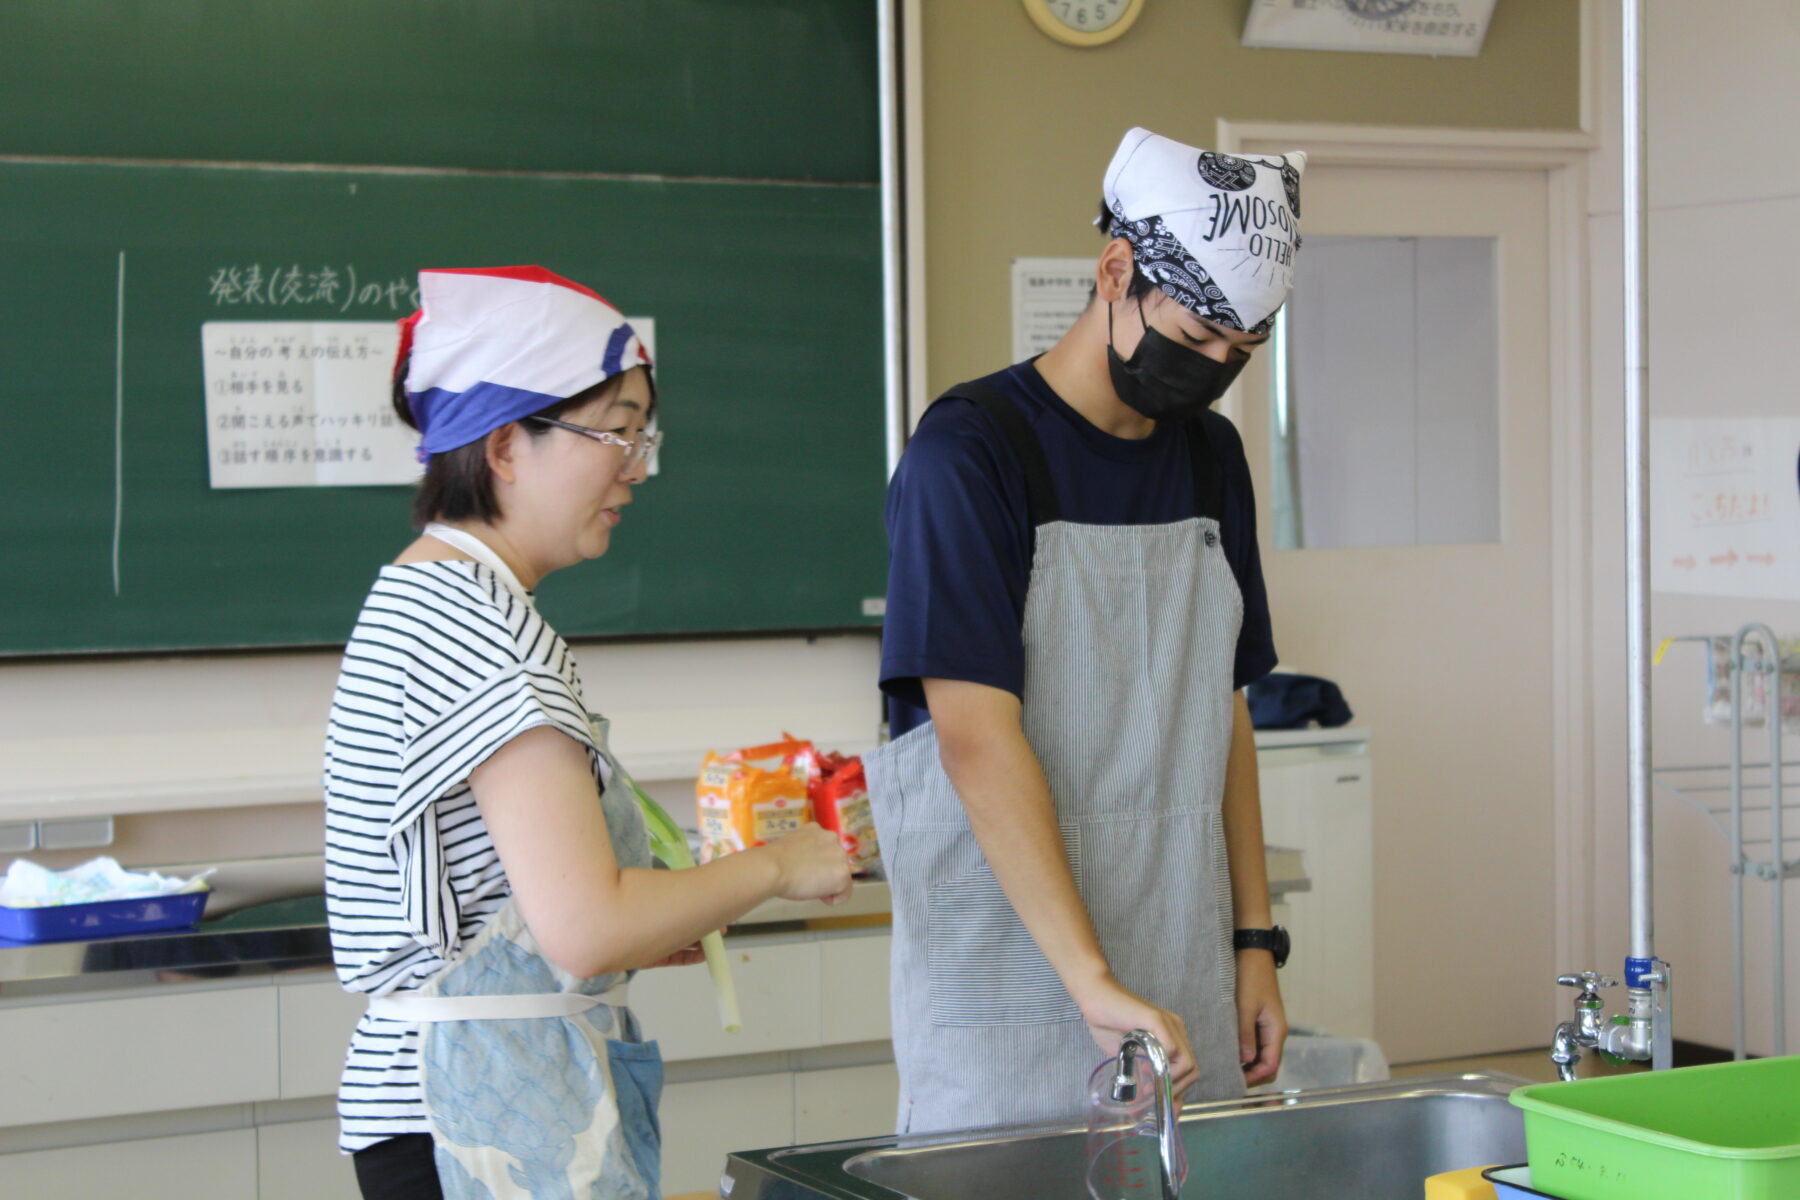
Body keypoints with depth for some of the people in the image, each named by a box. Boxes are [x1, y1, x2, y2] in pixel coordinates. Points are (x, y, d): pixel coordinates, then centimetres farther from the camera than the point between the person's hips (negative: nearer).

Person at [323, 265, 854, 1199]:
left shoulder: (418, 596, 17)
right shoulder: (480, 621, -15)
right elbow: (585, 928, -21)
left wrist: (648, 928, 17)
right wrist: (775, 867, -8)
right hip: (490, 1116, -10)